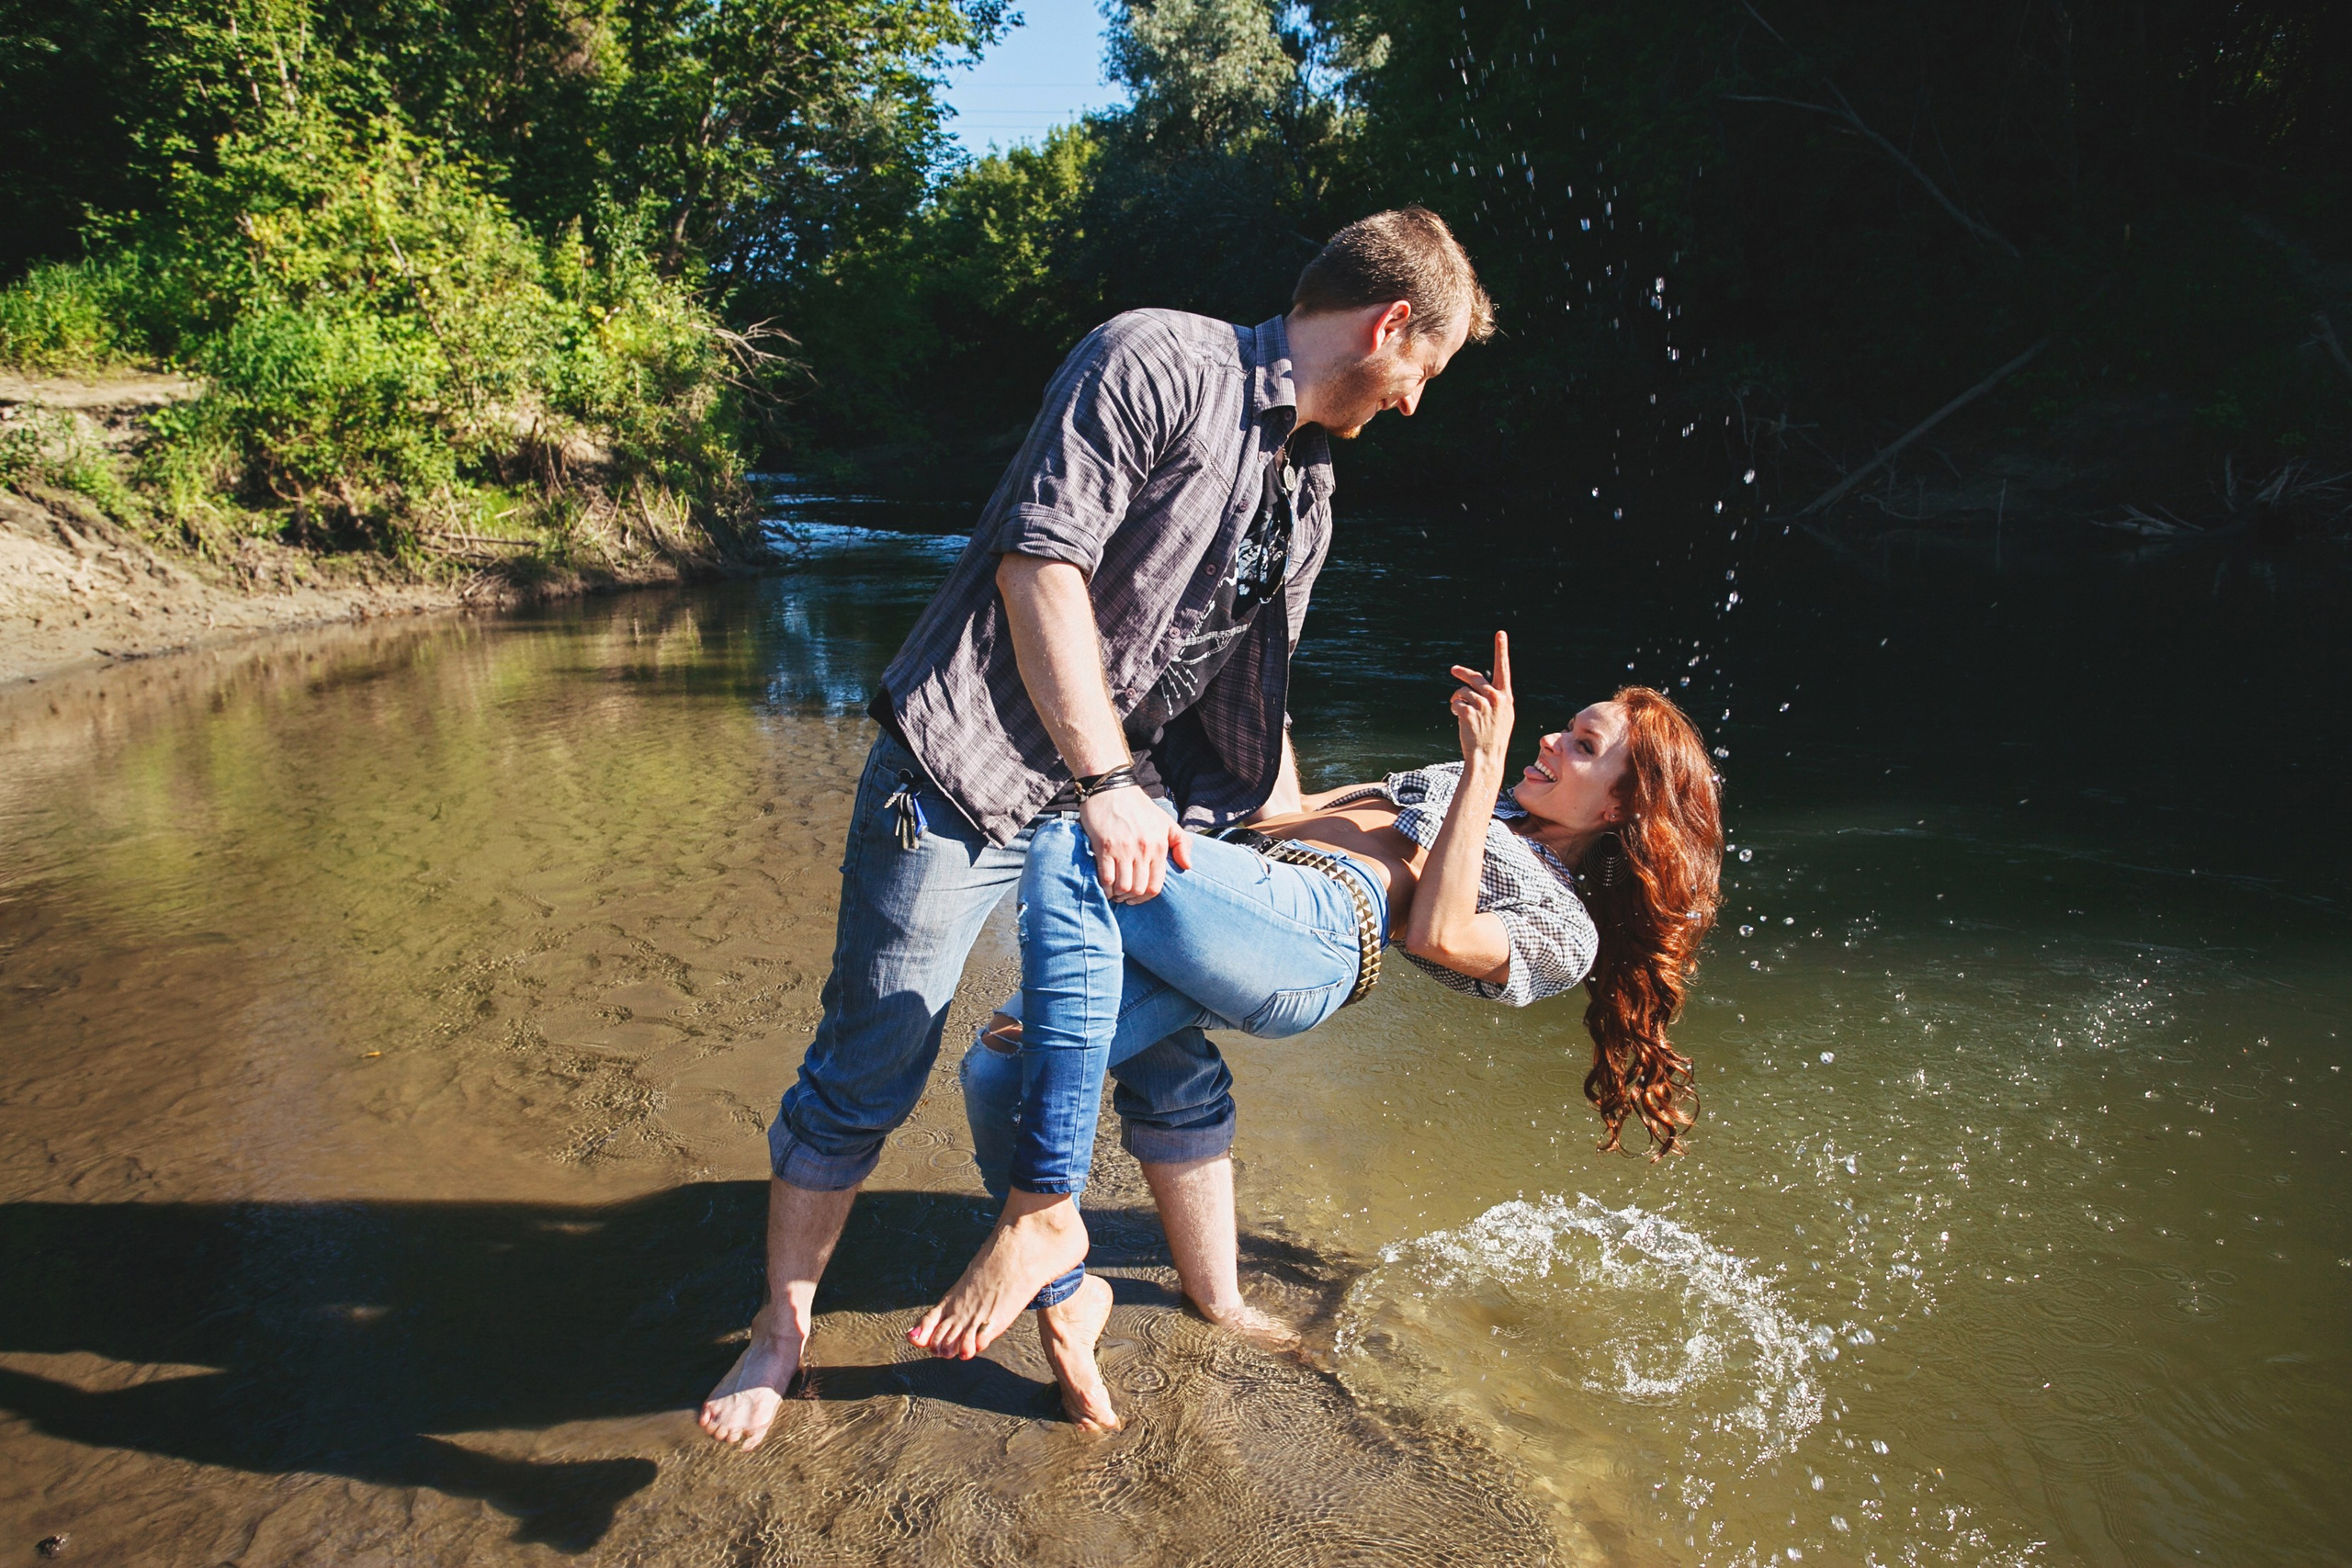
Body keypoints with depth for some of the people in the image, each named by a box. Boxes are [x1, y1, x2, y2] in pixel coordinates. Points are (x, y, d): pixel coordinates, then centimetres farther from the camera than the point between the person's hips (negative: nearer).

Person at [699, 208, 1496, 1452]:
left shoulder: (1307, 495, 12)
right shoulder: (1157, 362, -13)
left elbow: (1253, 697, 19)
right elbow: (1042, 562, -21)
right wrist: (1102, 783, -23)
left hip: (1125, 789, 7)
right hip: (971, 769, -7)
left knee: (1177, 1054, 10)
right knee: (865, 1068, 1)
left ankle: (1220, 1308, 30)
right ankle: (781, 1332, 21)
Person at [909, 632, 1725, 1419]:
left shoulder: (1564, 927, 10)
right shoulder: (1467, 787, 35)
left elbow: (1438, 935, -10)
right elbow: (1312, 810, 36)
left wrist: (1485, 759, -7)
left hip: (1310, 935, -8)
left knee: (1072, 852, -33)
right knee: (1000, 1073, -12)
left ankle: (1042, 1215, -27)